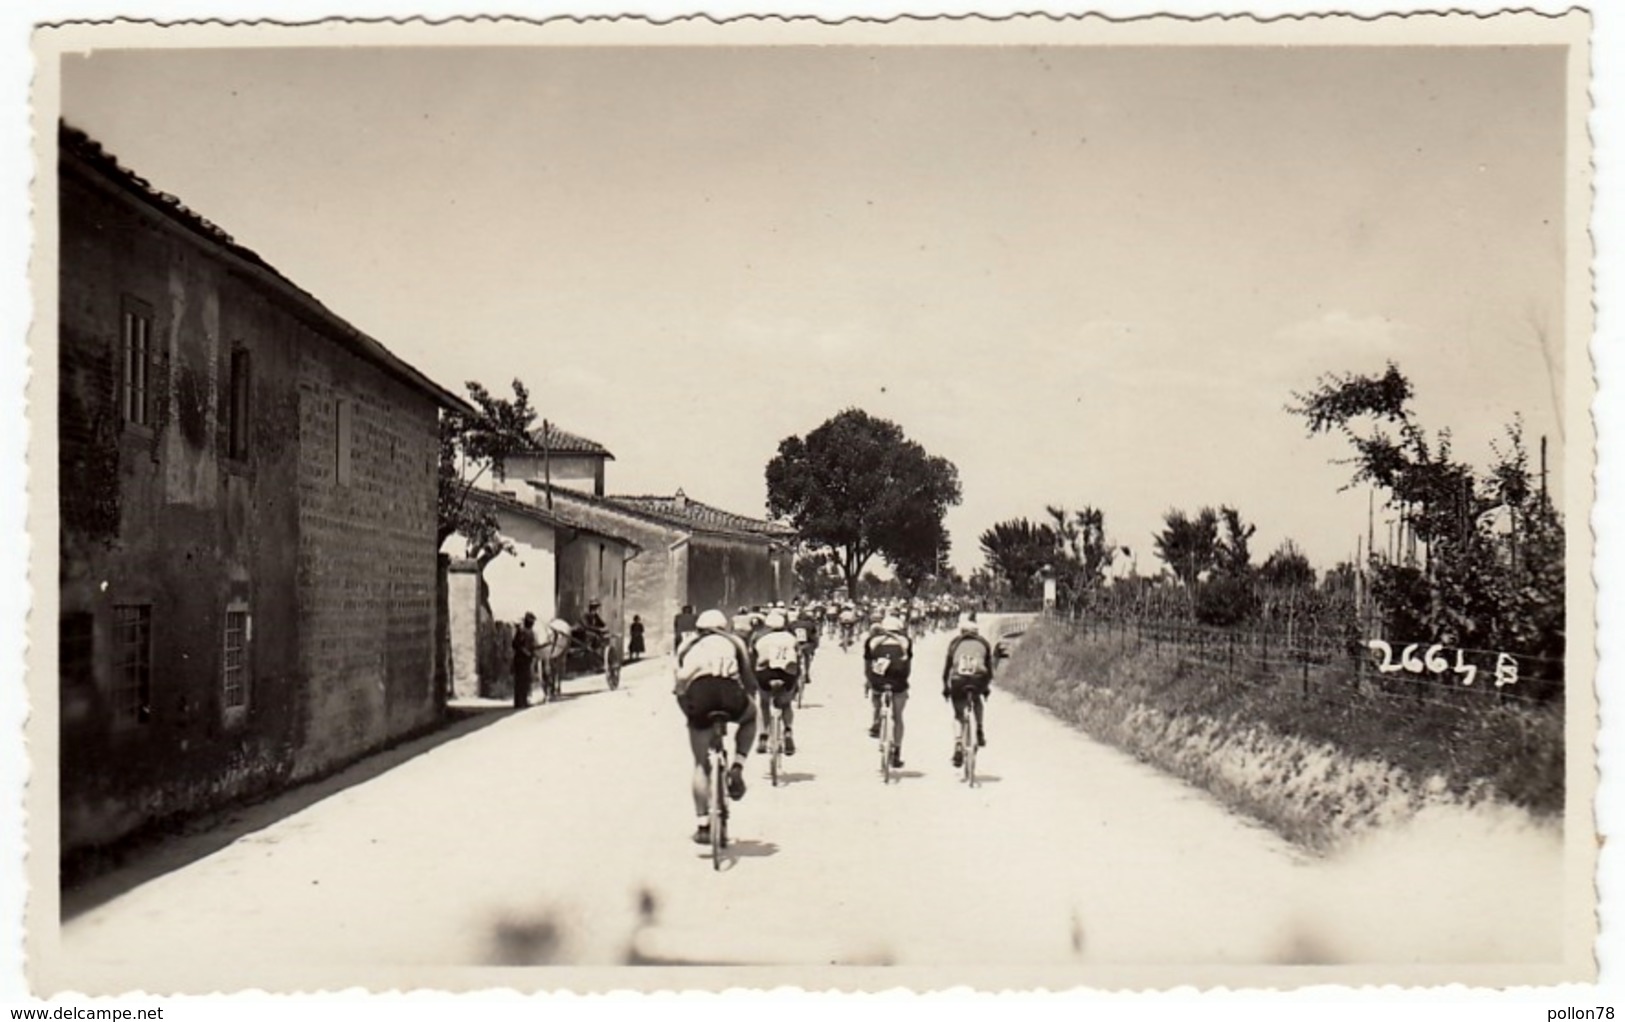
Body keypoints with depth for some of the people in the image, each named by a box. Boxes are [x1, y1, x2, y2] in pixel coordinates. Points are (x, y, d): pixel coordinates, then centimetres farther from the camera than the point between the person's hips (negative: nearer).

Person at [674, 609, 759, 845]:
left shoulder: (687, 646, 33)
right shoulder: (733, 641, 31)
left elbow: (678, 684, 25)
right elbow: (749, 680, 29)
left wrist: (689, 712, 36)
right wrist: (752, 701, 44)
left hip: (696, 693, 1)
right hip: (727, 688, -1)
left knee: (700, 764, 15)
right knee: (750, 717, 34)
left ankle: (703, 825, 11)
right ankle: (737, 768, 16)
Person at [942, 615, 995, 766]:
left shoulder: (956, 642, 21)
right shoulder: (984, 643, 23)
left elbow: (947, 665, 19)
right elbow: (989, 668, 24)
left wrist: (945, 686, 26)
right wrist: (987, 686, 35)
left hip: (958, 680, -1)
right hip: (978, 679, 1)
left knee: (958, 715, 14)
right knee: (977, 700, 34)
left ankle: (958, 743, -6)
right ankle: (979, 730, 22)